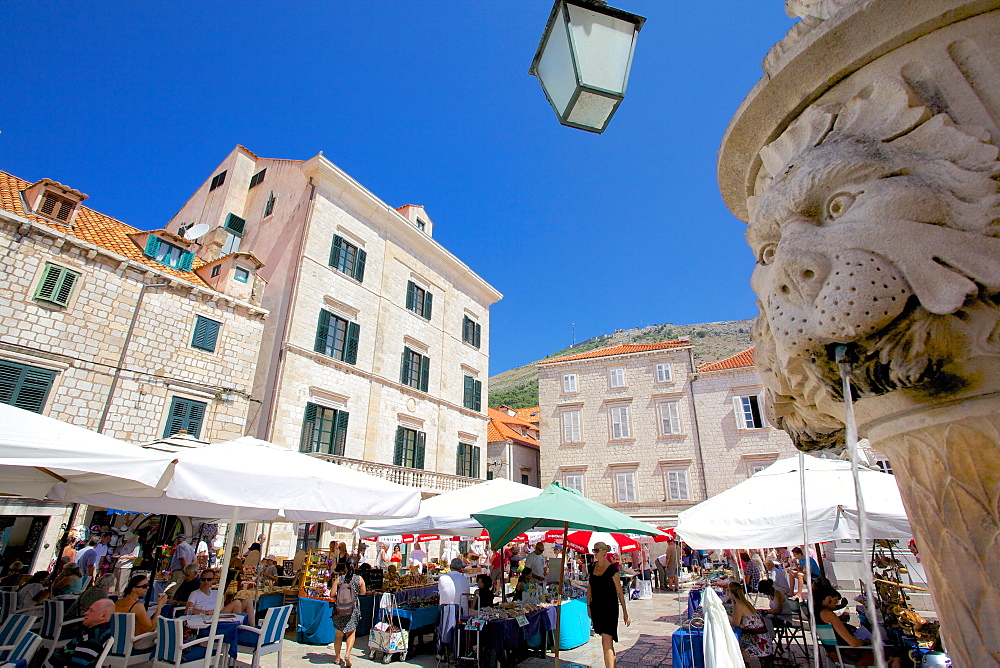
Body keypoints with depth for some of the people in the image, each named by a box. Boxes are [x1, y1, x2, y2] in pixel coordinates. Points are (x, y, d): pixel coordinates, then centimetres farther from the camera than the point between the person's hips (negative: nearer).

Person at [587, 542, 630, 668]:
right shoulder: (592, 568, 4)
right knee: (608, 642, 18)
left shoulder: (612, 569, -11)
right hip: (596, 608, 6)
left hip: (610, 608, -6)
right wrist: (588, 606, 11)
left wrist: (625, 612, -6)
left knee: (606, 643, -12)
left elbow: (619, 592, -7)